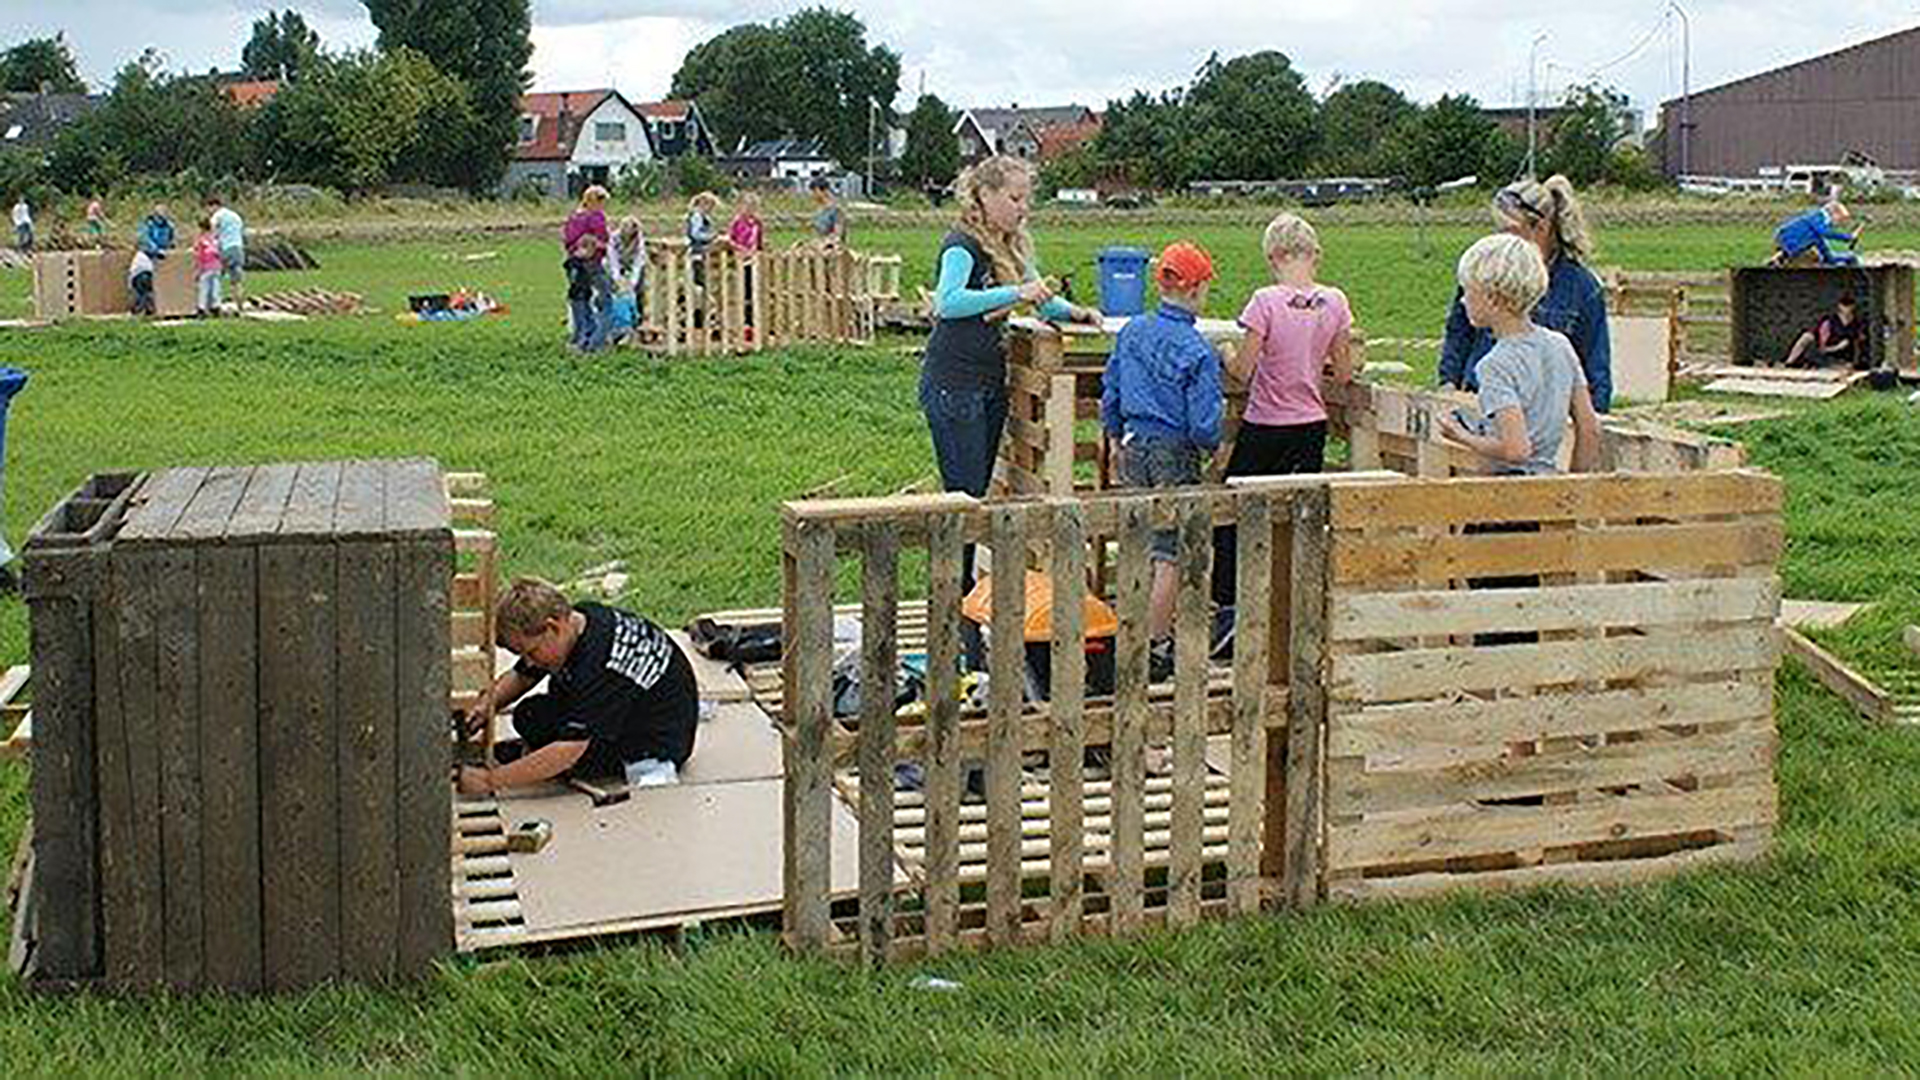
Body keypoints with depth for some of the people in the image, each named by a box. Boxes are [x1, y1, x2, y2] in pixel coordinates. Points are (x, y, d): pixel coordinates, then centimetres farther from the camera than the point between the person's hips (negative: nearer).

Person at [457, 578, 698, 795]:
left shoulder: (603, 669, -36)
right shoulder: (575, 621, -8)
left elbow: (568, 752, -37)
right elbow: (520, 677, 10)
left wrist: (489, 780, -35)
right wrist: (489, 702, -11)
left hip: (660, 741, -10)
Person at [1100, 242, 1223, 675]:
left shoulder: (1132, 333, 0)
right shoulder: (1196, 351, -19)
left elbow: (1110, 391, 10)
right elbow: (1203, 423, -18)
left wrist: (1115, 438, 23)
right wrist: (1212, 447, 4)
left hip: (1135, 447, 6)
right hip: (1175, 453, -6)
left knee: (1143, 544, 19)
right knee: (1170, 554, 2)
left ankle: (1150, 628, 28)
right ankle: (1155, 649, 6)